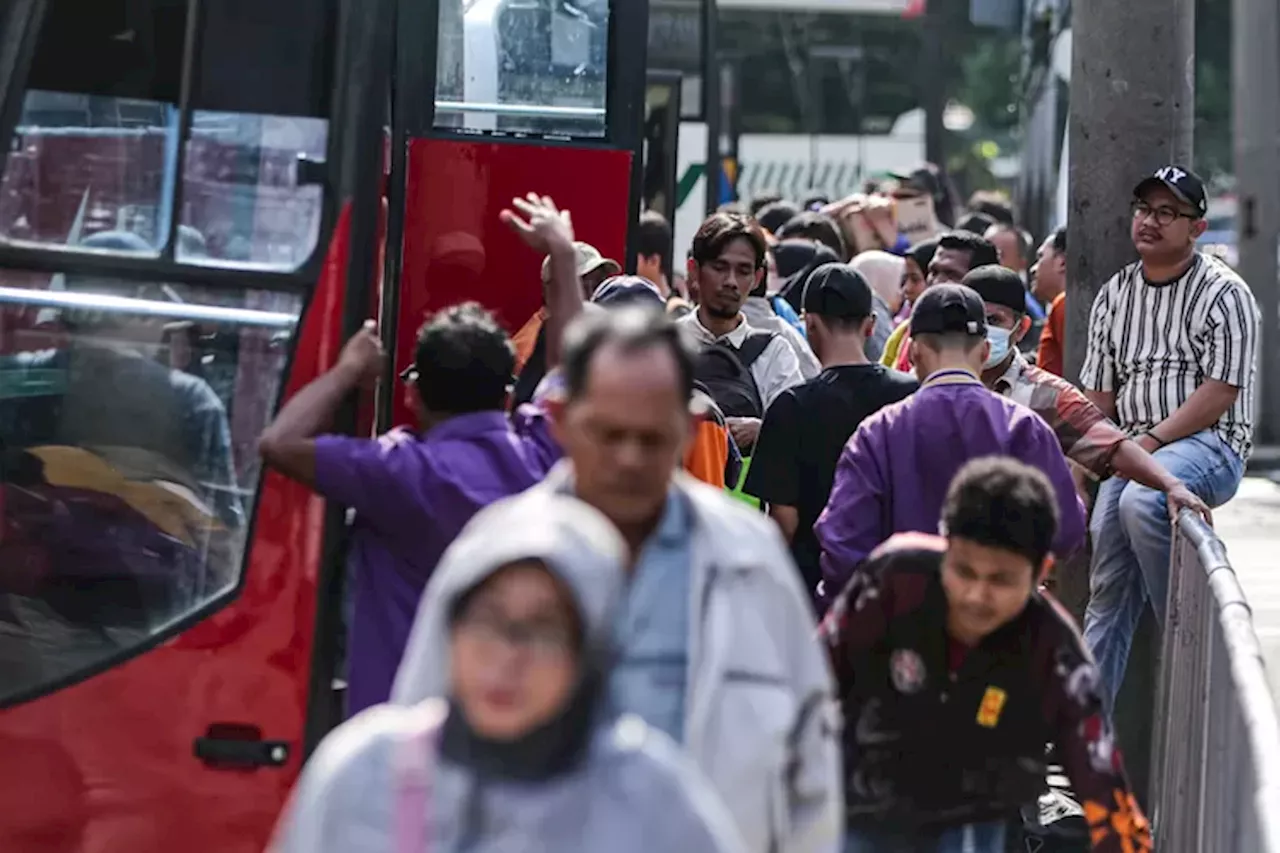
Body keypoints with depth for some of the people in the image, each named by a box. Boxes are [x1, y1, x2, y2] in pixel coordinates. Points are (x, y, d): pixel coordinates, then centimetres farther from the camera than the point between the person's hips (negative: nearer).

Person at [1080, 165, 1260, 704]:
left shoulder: (1222, 294, -4)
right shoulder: (1115, 296, 15)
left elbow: (1219, 394, -12)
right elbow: (1098, 396, 17)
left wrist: (1149, 442, -16)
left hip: (1209, 443, -6)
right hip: (1135, 449, 6)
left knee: (1141, 501, -35)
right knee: (1109, 588, -4)